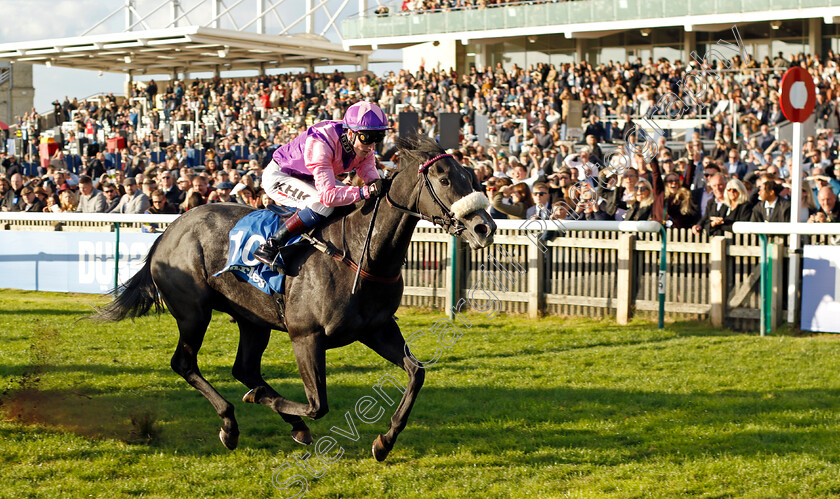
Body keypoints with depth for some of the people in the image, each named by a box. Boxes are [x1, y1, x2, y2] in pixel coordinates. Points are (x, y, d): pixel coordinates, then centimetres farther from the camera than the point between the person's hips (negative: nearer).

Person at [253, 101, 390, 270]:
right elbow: (327, 195, -46)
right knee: (322, 205, -32)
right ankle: (270, 246, -24)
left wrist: (376, 184, -41)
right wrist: (365, 192, -56)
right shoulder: (319, 144, -39)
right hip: (278, 176, -9)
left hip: (308, 180, 9)